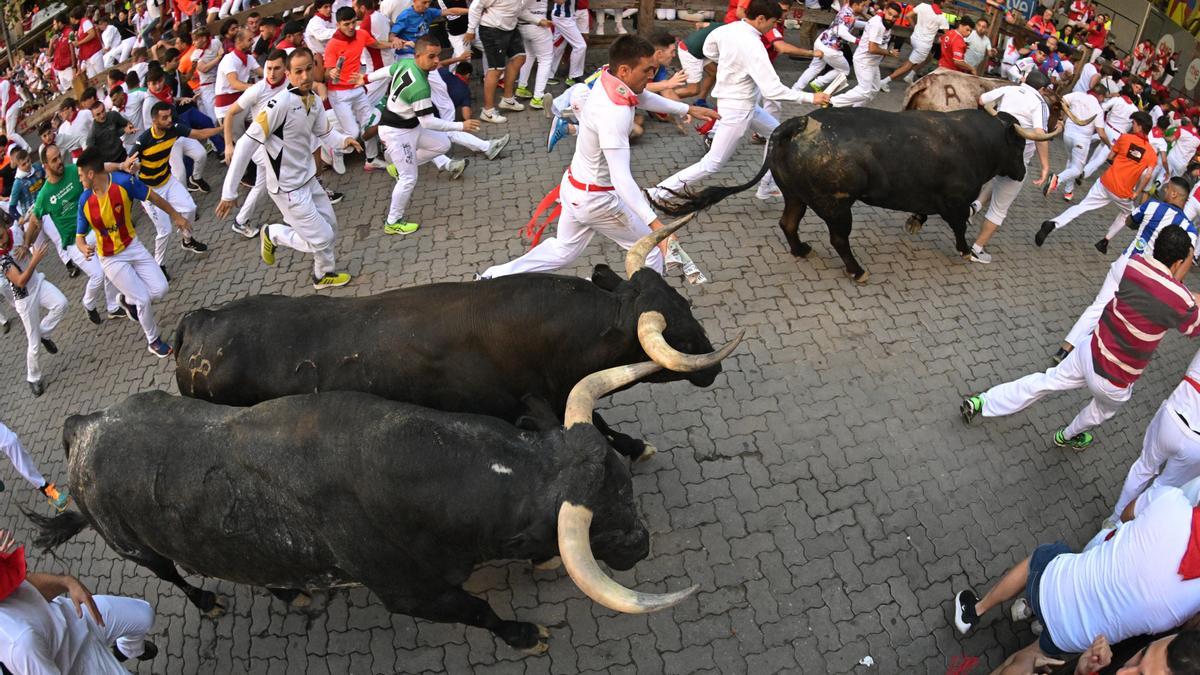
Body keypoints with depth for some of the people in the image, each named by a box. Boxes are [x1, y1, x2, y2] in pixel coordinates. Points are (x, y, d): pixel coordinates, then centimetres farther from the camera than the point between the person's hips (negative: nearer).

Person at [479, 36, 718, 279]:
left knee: (563, 250, 26)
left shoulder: (607, 80, -6)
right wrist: (655, 223, -48)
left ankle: (496, 277, 28)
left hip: (575, 187, 9)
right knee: (651, 249, 9)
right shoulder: (613, 113, -33)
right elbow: (621, 178, -41)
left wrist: (688, 109, 21)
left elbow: (645, 97, 17)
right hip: (595, 199, -9)